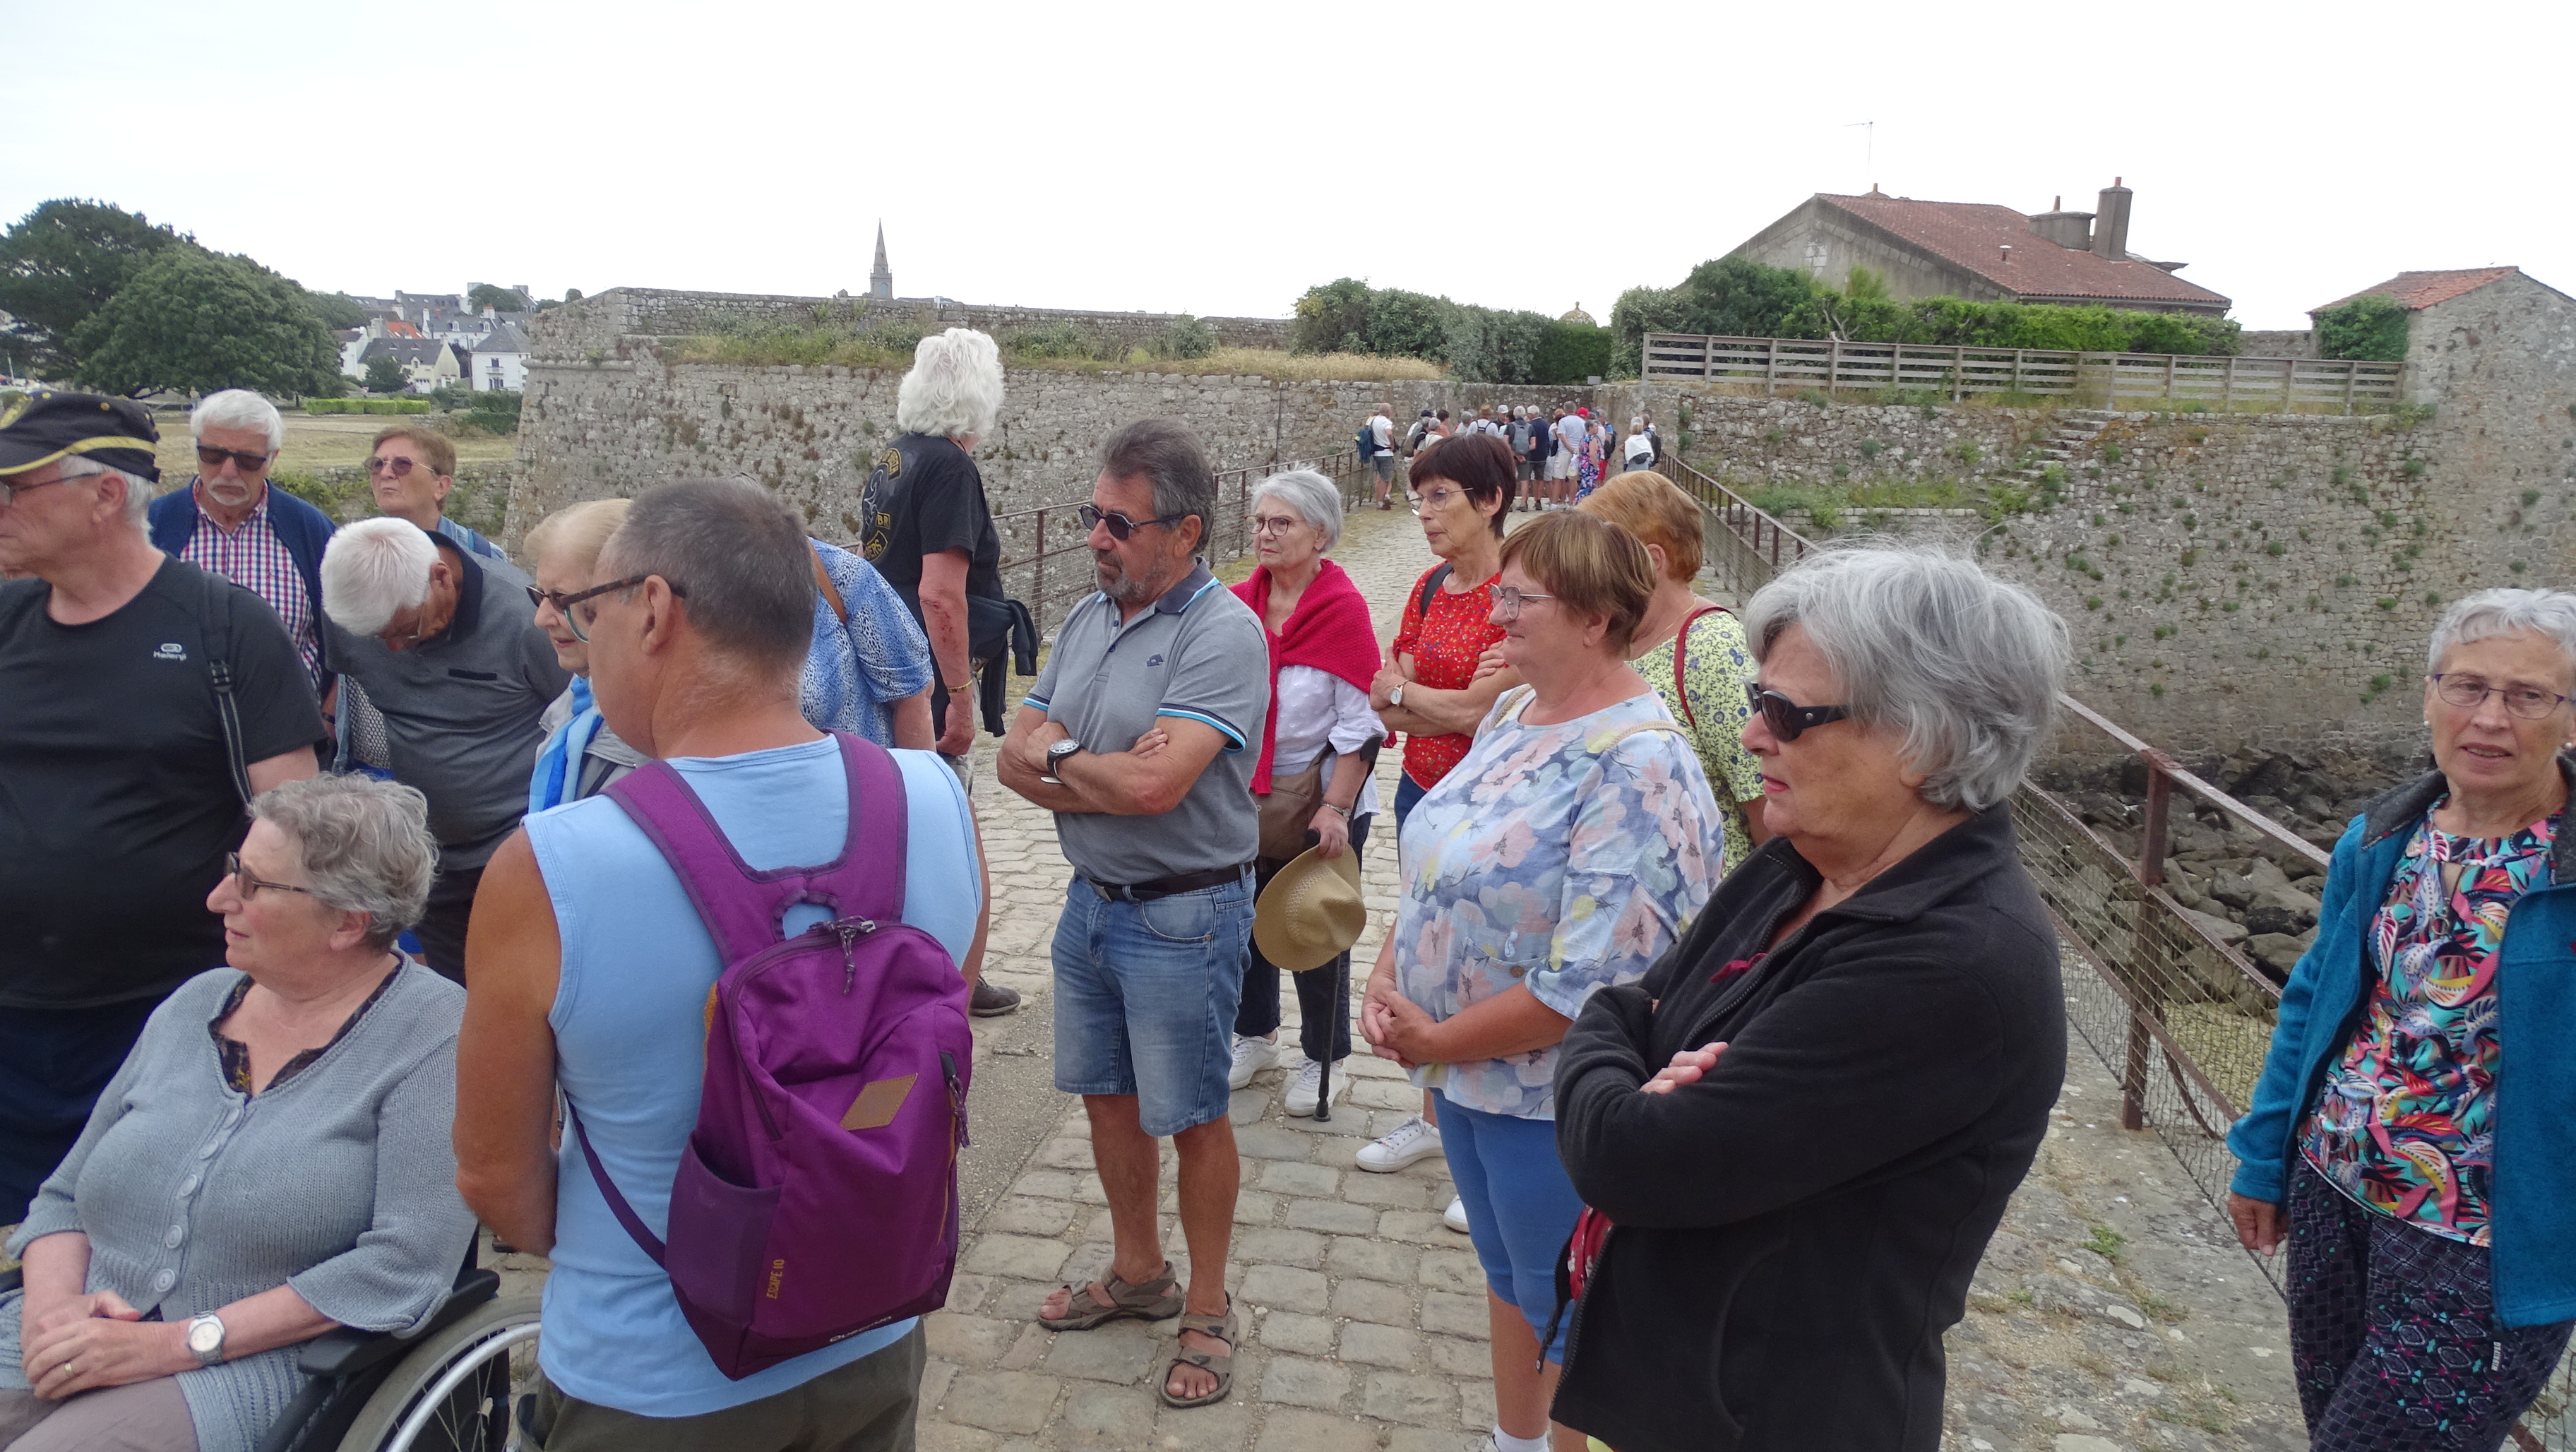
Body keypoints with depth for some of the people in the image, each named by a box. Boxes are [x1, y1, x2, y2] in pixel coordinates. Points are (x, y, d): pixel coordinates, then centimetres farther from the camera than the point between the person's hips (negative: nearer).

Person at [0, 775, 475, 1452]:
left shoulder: (432, 1033, -10)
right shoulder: (198, 1002, 12)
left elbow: (403, 1266, -17)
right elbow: (66, 1197, 17)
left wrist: (178, 1344, -16)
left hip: (258, 1370, -6)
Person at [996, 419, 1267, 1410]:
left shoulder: (1222, 634, -19)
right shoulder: (1086, 621, 5)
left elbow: (1154, 784, -29)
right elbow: (1016, 760, 2)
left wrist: (1060, 758, -10)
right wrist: (1105, 777, -17)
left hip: (1182, 915, -7)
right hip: (1091, 900, 8)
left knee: (1191, 1118, 7)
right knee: (1106, 1095, 19)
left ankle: (1208, 1311, 26)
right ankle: (1138, 1273, 40)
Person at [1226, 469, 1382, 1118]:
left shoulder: (1344, 609, -15)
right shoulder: (1239, 603, 0)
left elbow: (1361, 725, -16)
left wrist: (1336, 808, -20)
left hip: (1321, 804, -5)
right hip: (1246, 797, 5)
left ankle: (1325, 1062, 27)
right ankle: (1255, 1036, 39)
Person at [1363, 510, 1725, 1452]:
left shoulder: (1637, 765, -25)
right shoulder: (1512, 714, 2)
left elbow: (1592, 982, -29)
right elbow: (1434, 868, 11)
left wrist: (1438, 1042, -17)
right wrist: (1387, 978, -4)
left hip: (1556, 1099, -8)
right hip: (1465, 1071, 8)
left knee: (1564, 1314, 13)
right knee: (1506, 1274, 26)